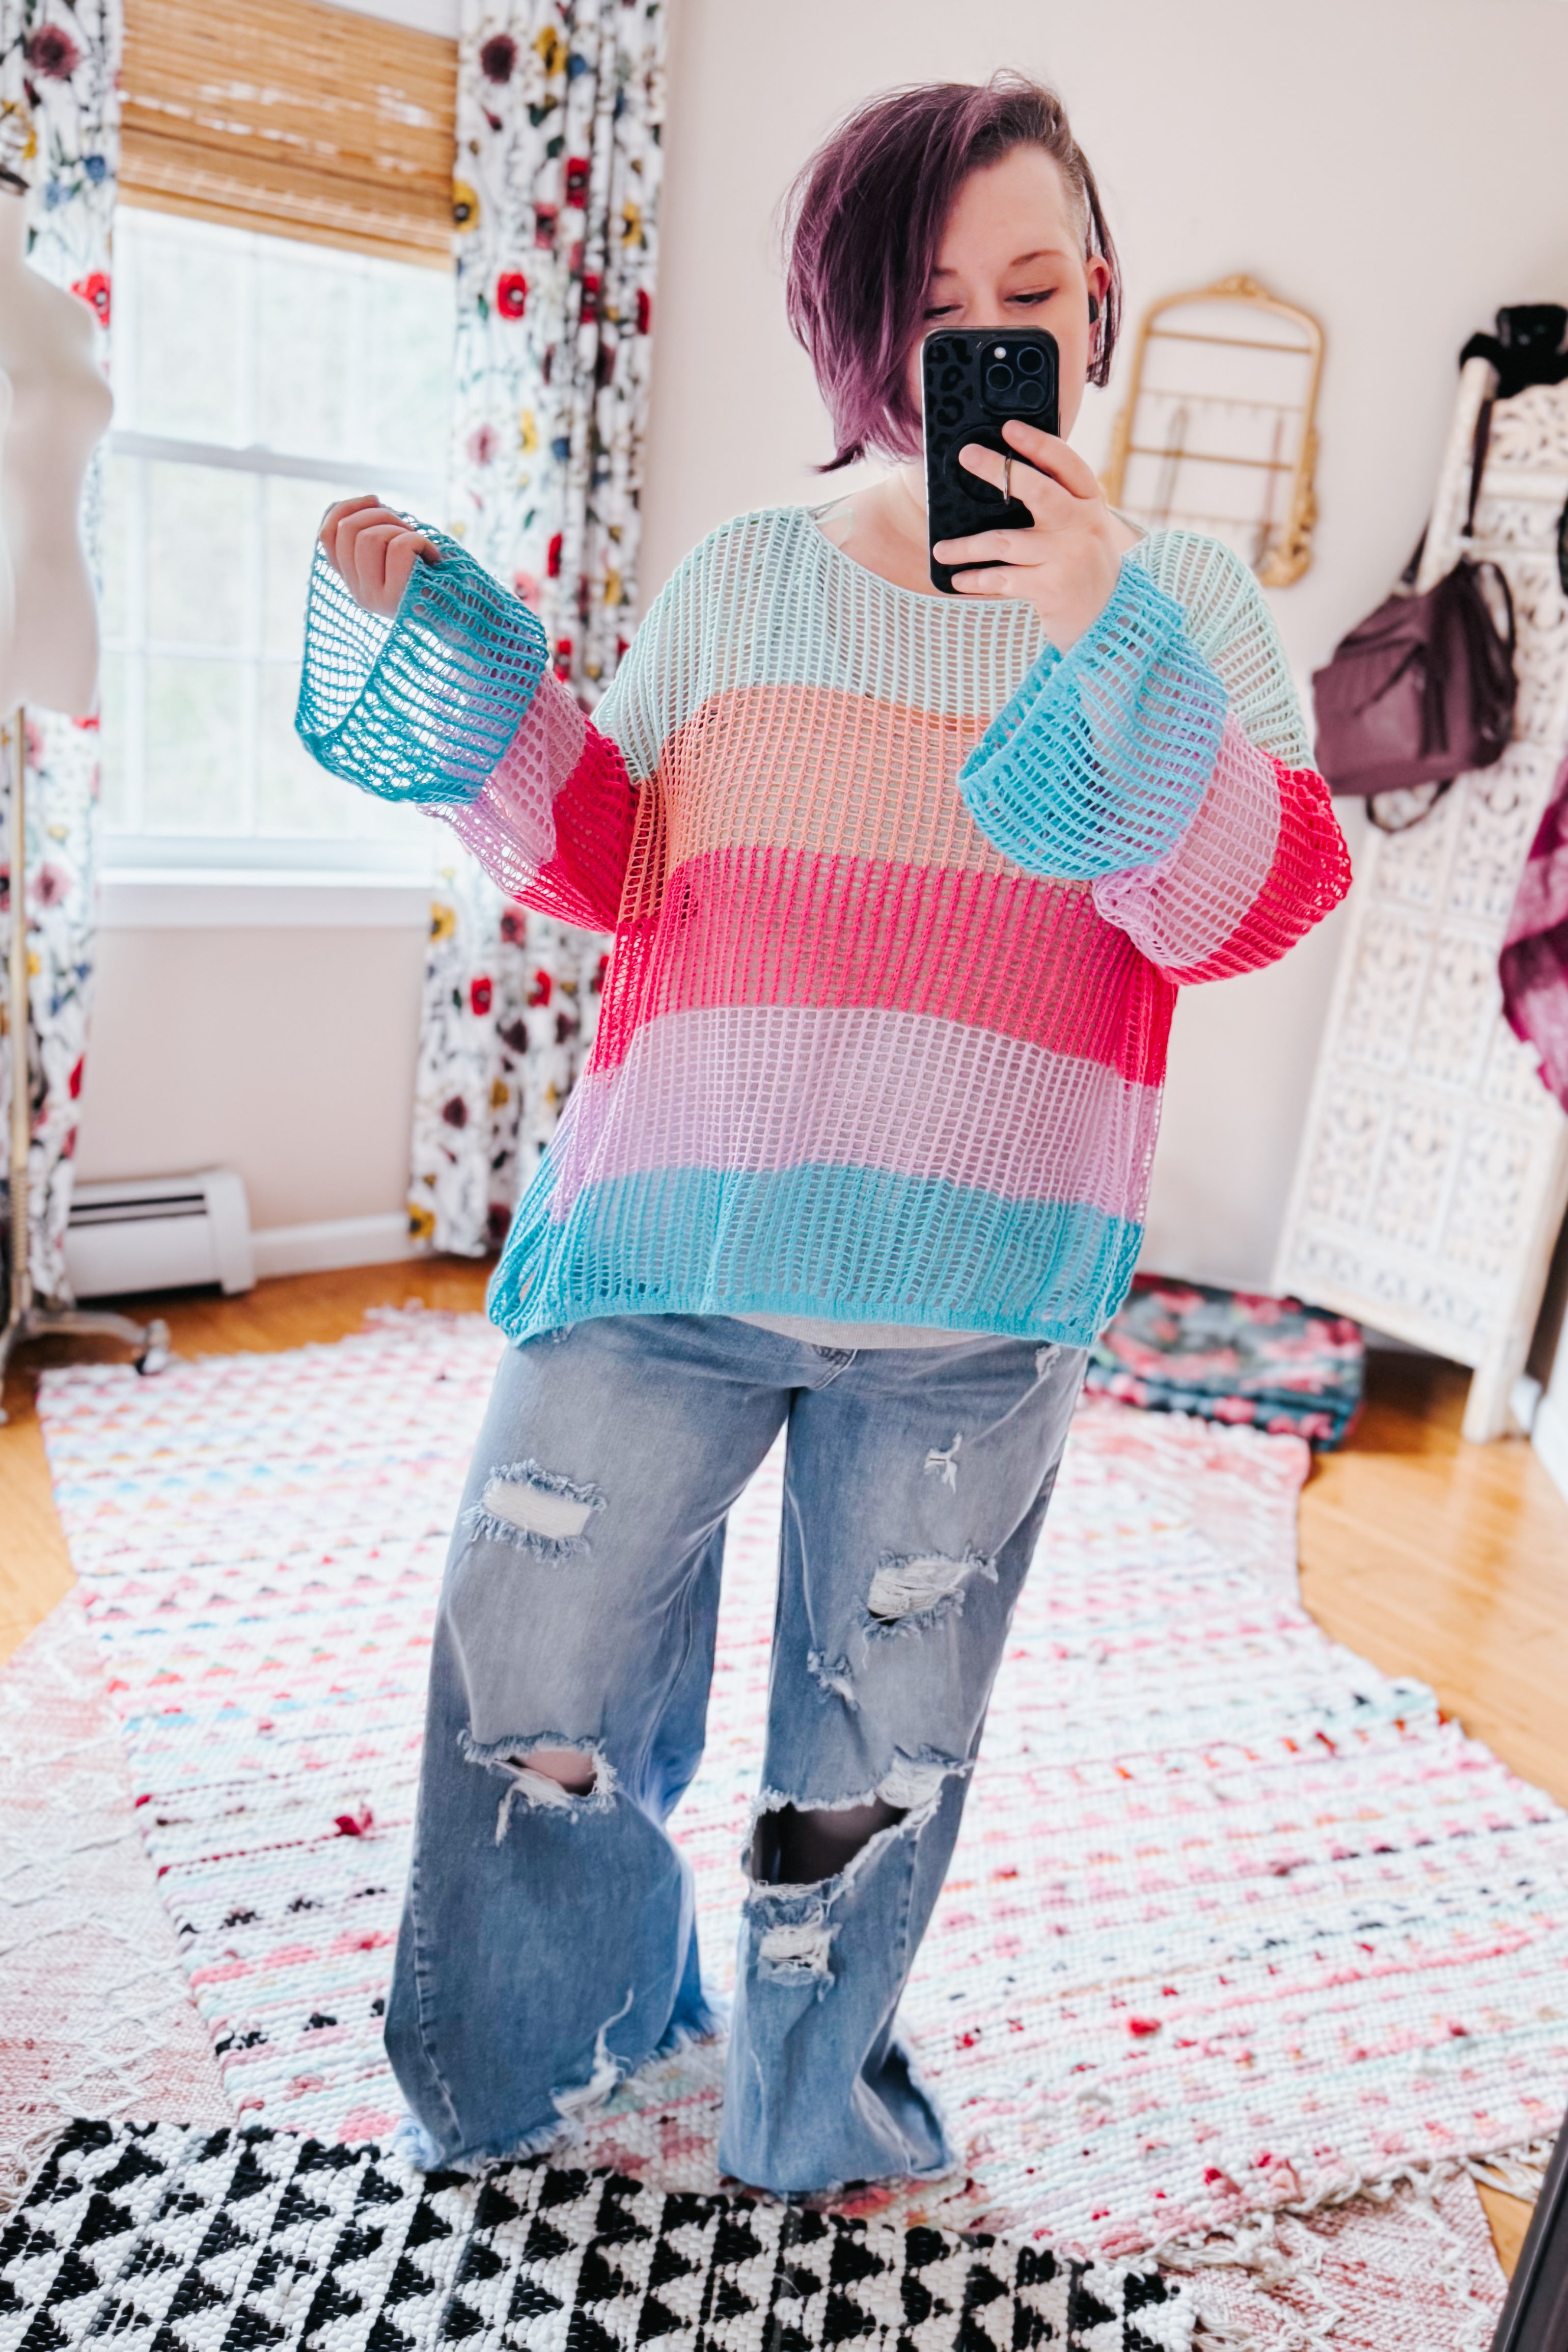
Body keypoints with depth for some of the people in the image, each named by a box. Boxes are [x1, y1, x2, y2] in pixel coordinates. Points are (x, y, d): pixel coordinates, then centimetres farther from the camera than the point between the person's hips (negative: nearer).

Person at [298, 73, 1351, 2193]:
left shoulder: (1182, 603, 6)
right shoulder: (746, 580, 9)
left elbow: (1245, 905, -7)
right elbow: (608, 862, 7)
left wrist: (1103, 633, -19)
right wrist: (436, 648, -3)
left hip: (974, 1297, 0)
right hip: (677, 1234, 1)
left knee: (887, 1739, 15)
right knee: (531, 1672, 8)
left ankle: (814, 2097, 45)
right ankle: (574, 2022, 42)